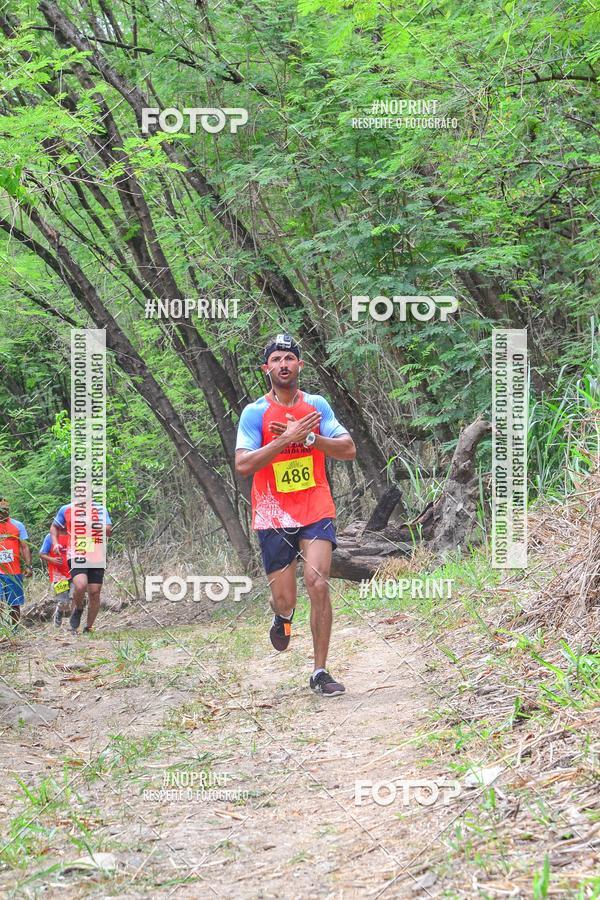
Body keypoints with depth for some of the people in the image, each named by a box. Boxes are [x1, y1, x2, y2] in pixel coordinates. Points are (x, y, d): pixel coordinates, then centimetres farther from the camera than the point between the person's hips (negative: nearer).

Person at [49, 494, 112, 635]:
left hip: (96, 557, 2)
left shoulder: (100, 509, 5)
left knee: (95, 593, 0)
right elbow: (54, 527, 22)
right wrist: (55, 543, 5)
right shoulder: (66, 510, 7)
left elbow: (108, 532, 1)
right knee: (80, 585, -26)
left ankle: (88, 628, 17)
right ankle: (77, 609, 6)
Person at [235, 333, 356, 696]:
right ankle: (283, 616, 42)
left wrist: (308, 437, -15)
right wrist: (286, 439, -23)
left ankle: (320, 672, -7)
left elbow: (349, 450, -1)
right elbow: (243, 464, -14)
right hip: (273, 516, -1)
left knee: (318, 584, -15)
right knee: (285, 600, 1)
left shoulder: (317, 405, 5)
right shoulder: (255, 413, -4)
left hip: (316, 512, 1)